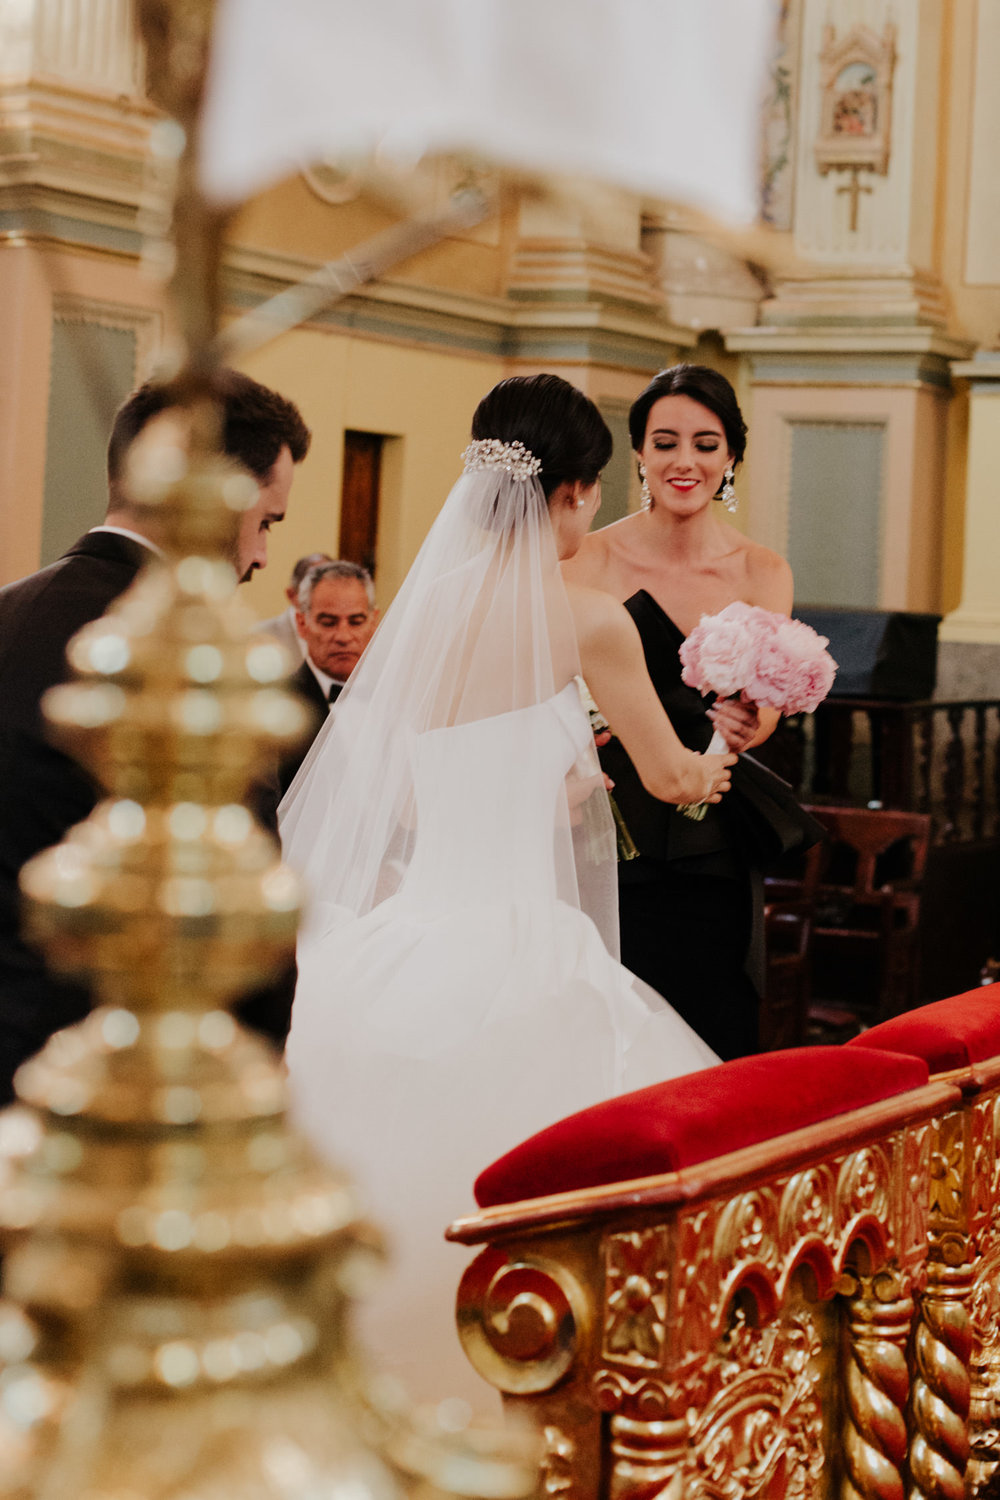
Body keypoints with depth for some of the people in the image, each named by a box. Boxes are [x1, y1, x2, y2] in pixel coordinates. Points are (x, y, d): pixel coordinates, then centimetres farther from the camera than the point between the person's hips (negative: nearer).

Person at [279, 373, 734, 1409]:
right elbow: (671, 776, 8)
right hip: (516, 950, -6)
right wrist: (721, 762, 31)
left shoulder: (425, 605, 7)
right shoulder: (586, 622, -7)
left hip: (399, 948, 6)